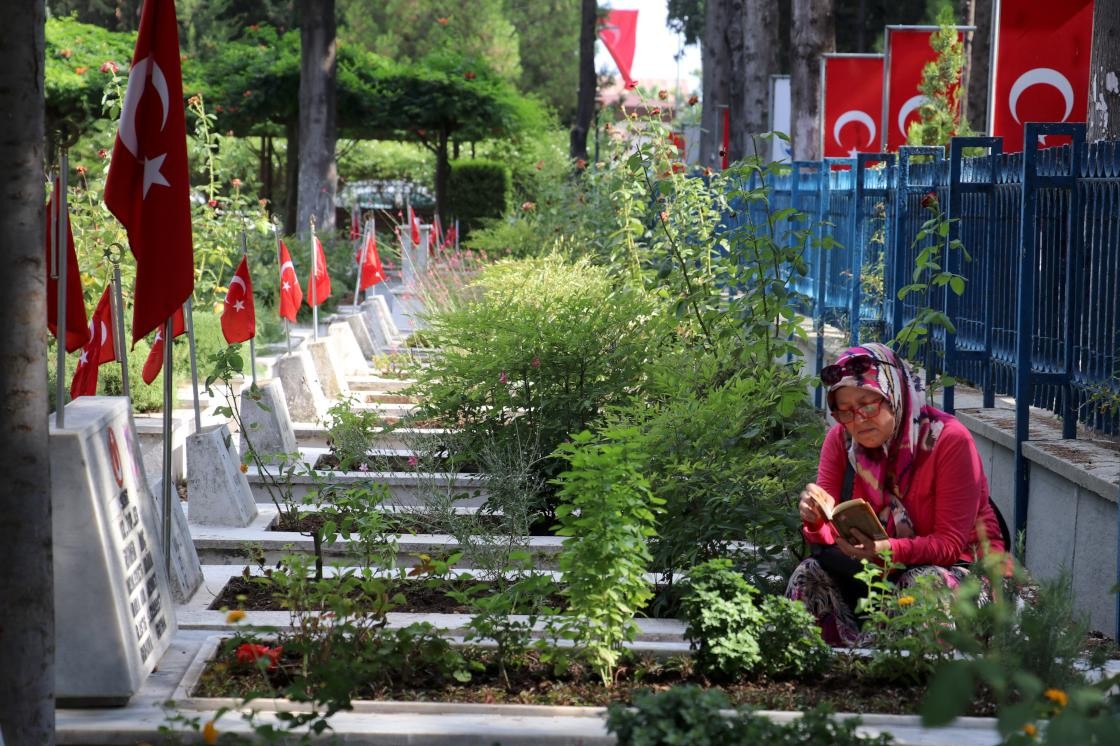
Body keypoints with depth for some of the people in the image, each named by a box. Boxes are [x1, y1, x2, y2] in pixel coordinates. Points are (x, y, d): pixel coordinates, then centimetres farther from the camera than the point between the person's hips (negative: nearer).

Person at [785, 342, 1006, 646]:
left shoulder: (949, 440, -19)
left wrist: (885, 549, -38)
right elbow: (828, 536, -6)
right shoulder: (840, 440, -4)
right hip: (874, 565, 4)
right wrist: (816, 520, -32)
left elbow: (950, 544, -21)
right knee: (808, 575, -21)